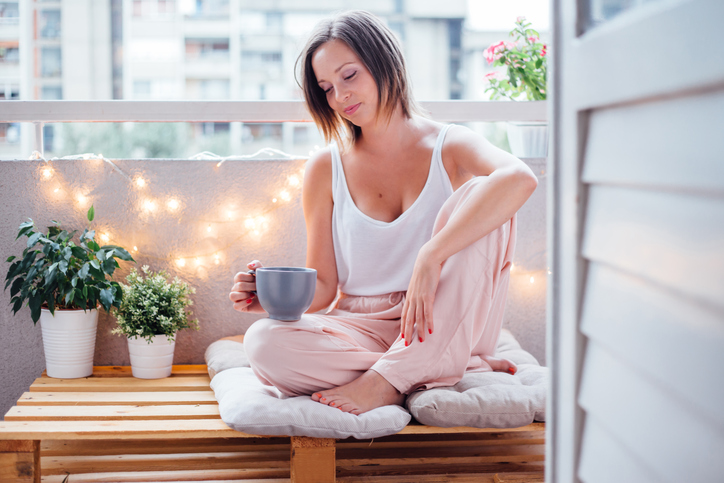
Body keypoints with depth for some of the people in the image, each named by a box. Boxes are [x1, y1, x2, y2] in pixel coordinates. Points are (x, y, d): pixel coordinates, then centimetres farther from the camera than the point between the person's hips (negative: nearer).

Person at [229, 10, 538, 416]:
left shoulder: (450, 147, -2)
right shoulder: (326, 169, 5)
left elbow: (520, 178, -27)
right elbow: (322, 286, 5)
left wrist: (431, 257, -36)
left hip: (444, 327, -1)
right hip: (362, 328, 2)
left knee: (479, 195, -24)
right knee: (264, 343, -29)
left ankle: (387, 379, -26)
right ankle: (456, 368, -20)